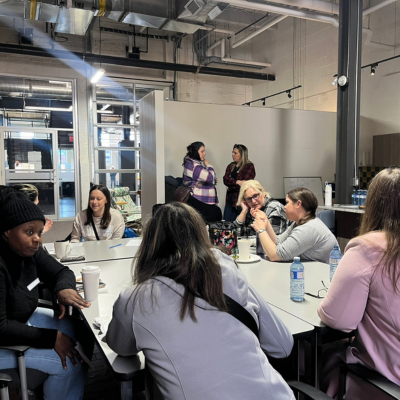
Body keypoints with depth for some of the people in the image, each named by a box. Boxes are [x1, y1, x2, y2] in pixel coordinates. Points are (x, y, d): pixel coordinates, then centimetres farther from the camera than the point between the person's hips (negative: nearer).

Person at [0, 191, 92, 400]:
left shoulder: (29, 250, -8)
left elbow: (61, 272, 1)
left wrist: (64, 288, -23)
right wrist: (52, 338, -27)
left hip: (27, 317, 8)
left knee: (84, 335, 2)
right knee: (69, 363, -14)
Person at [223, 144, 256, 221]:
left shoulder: (249, 166, -3)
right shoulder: (231, 166, 15)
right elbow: (225, 180, -1)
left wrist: (230, 187, -3)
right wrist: (237, 182, -19)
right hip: (230, 200, 6)